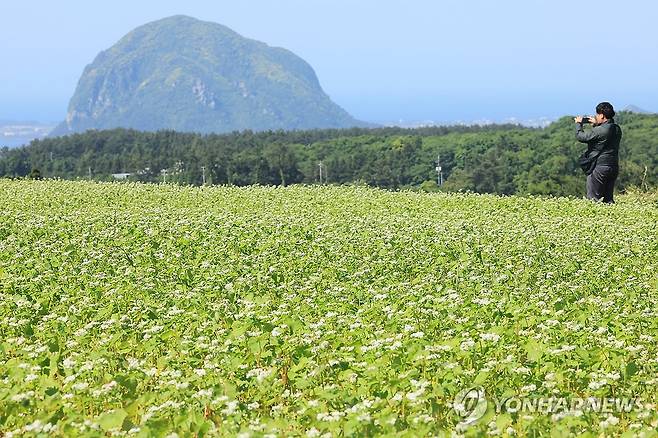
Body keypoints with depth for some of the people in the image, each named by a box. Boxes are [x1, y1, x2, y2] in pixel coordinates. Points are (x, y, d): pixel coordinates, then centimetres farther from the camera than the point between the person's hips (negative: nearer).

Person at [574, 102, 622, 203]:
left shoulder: (600, 130, -18)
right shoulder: (617, 129, 7)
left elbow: (580, 136, -10)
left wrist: (578, 123, 7)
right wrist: (596, 124, 22)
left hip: (599, 168, -8)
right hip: (614, 168, 8)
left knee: (593, 199, -3)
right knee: (608, 198, 13)